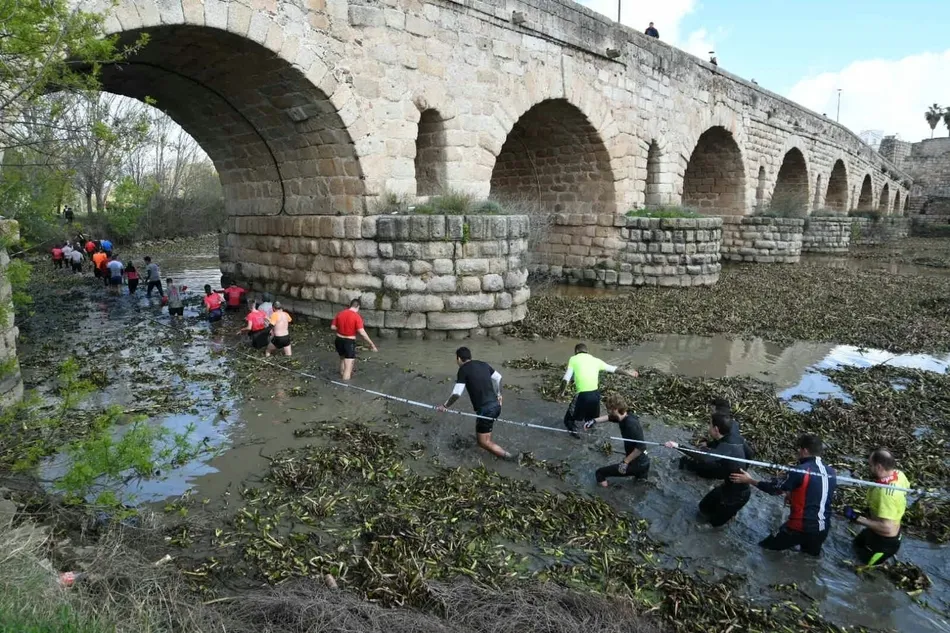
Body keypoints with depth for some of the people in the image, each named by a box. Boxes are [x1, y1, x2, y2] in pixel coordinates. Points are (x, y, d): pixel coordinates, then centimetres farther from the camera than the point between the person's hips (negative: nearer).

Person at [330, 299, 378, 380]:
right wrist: (372, 344, -18)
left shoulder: (340, 313, 0)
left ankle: (342, 376, 48)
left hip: (339, 340, 6)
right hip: (349, 342, -6)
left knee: (342, 359, 31)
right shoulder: (357, 317, -16)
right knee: (348, 366, -1)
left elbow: (332, 327, 5)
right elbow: (362, 333, -22)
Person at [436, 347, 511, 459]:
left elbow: (457, 393, -13)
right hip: (496, 405, 8)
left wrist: (445, 406, 1)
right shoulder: (483, 364, 11)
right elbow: (498, 377, 22)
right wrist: (499, 394, 33)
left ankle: (508, 457, 4)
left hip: (486, 409, -8)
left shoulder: (463, 370, -8)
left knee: (483, 442, 3)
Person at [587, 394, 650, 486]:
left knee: (600, 473, -3)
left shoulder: (631, 424, -27)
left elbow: (641, 447, -32)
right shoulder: (624, 417, 0)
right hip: (643, 463, 9)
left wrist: (625, 461, -26)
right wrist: (594, 420, 10)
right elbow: (610, 417, 20)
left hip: (637, 465, -9)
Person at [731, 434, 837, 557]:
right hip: (823, 529, 6)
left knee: (762, 550, 9)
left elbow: (774, 487, -8)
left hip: (801, 527, -6)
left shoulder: (800, 471, -17)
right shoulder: (832, 473, 2)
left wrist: (749, 480, 2)